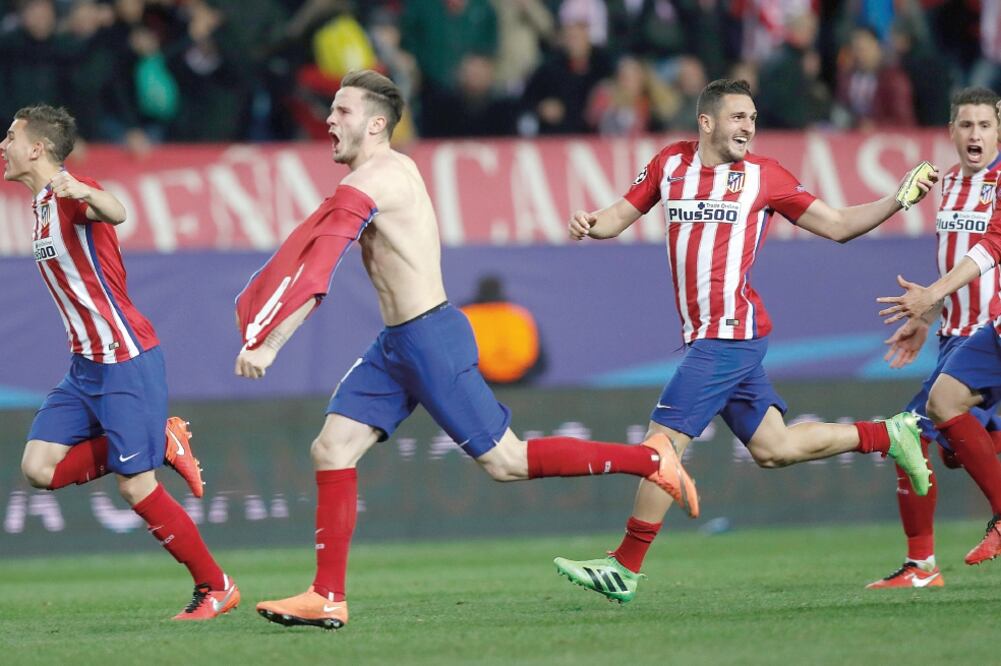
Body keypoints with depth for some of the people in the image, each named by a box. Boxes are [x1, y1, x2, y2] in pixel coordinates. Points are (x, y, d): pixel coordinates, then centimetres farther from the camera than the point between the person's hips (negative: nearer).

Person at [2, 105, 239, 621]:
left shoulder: (70, 194, -15)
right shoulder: (42, 204, 14)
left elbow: (115, 214, -41)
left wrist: (85, 194, -60)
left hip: (125, 360, -9)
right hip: (85, 365, 9)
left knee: (136, 487, -8)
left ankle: (215, 588, 5)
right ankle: (160, 445, 10)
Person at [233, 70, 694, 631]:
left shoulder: (370, 181, -16)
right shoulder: (395, 168, 15)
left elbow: (318, 268, -23)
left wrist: (267, 344, -26)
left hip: (429, 339, -10)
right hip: (398, 342, 10)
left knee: (505, 462, -5)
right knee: (331, 451, 3)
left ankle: (651, 459, 4)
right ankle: (327, 599, 2)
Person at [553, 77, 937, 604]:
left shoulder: (763, 175, 0)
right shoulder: (670, 164, 12)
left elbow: (837, 226, 6)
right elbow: (621, 215, 17)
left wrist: (900, 199, -6)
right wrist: (591, 223, -6)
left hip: (732, 332, -6)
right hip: (705, 335, 6)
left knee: (665, 440, -9)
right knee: (772, 450, 9)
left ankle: (625, 568, -3)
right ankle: (888, 435, 24)